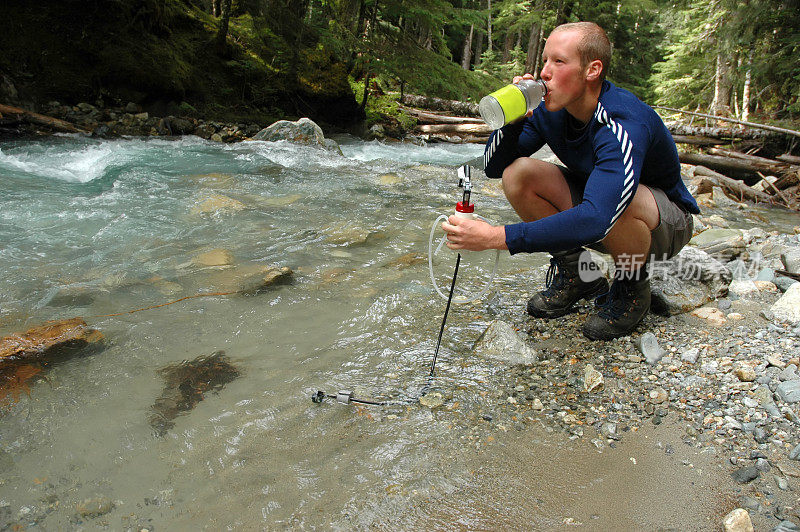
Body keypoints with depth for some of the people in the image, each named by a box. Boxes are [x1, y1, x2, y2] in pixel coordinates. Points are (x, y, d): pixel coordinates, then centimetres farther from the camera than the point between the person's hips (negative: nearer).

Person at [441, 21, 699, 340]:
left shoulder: (624, 124, -33)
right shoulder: (551, 110, -12)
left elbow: (595, 220, -46)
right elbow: (494, 166, -7)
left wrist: (495, 237, -49)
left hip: (666, 221, -5)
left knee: (620, 201, -41)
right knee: (517, 173, -16)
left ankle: (633, 286, -7)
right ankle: (575, 275, 1)